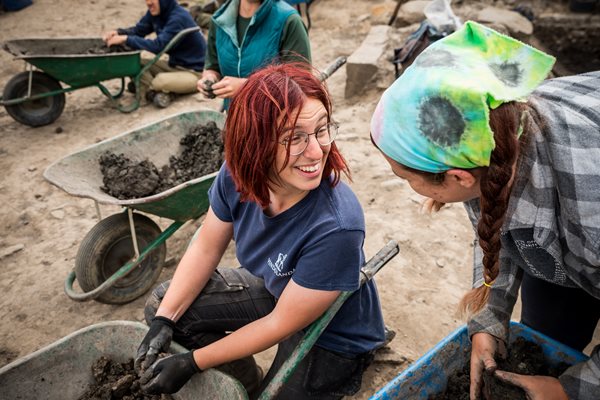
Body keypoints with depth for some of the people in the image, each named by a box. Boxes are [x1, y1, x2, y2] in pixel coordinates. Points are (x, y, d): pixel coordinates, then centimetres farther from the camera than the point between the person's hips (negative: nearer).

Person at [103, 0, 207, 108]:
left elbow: (158, 46, -29)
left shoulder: (179, 18, -24)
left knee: (160, 81, -36)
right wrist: (118, 33, -13)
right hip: (174, 65, 8)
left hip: (195, 72, -8)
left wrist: (126, 39, -29)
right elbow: (138, 30, 7)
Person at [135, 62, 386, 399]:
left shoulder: (336, 226, -39)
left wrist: (192, 363, -17)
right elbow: (206, 248, -4)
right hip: (276, 291, 6)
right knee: (161, 305, 3)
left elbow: (281, 324, -26)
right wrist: (164, 320, -13)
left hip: (333, 337, -5)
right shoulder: (238, 173, -23)